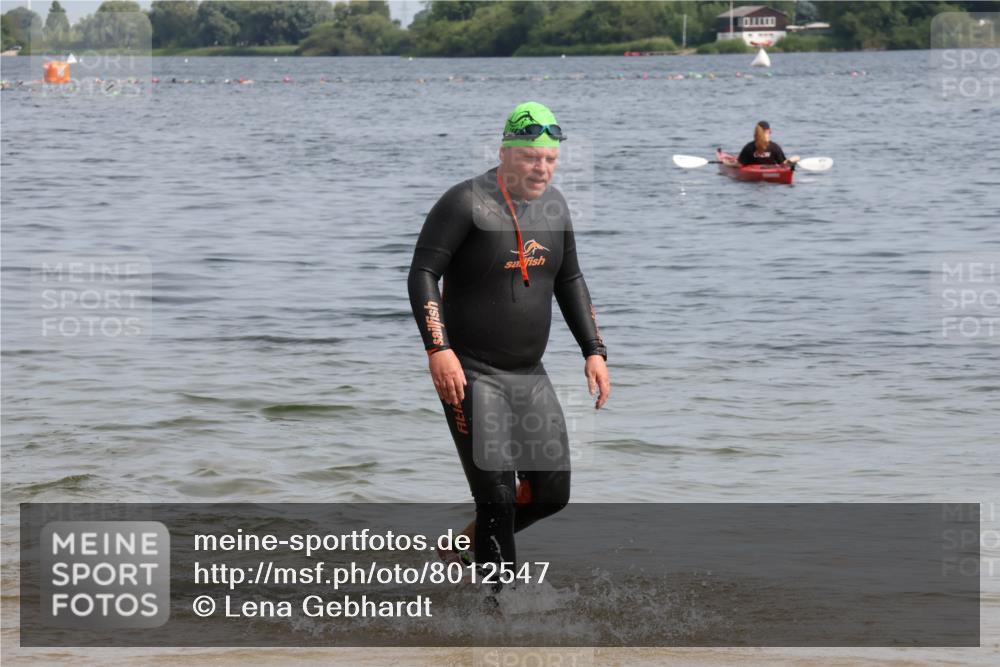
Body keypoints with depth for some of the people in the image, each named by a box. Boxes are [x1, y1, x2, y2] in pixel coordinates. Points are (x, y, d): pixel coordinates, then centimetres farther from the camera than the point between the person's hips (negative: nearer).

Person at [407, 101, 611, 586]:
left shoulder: (552, 205, 8)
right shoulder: (467, 202, -13)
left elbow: (570, 282, 19)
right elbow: (422, 274, -15)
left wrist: (594, 351, 11)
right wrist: (438, 349, -25)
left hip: (529, 374, 7)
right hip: (469, 373, -7)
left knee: (552, 493, 5)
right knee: (497, 495, -11)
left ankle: (473, 541, 31)